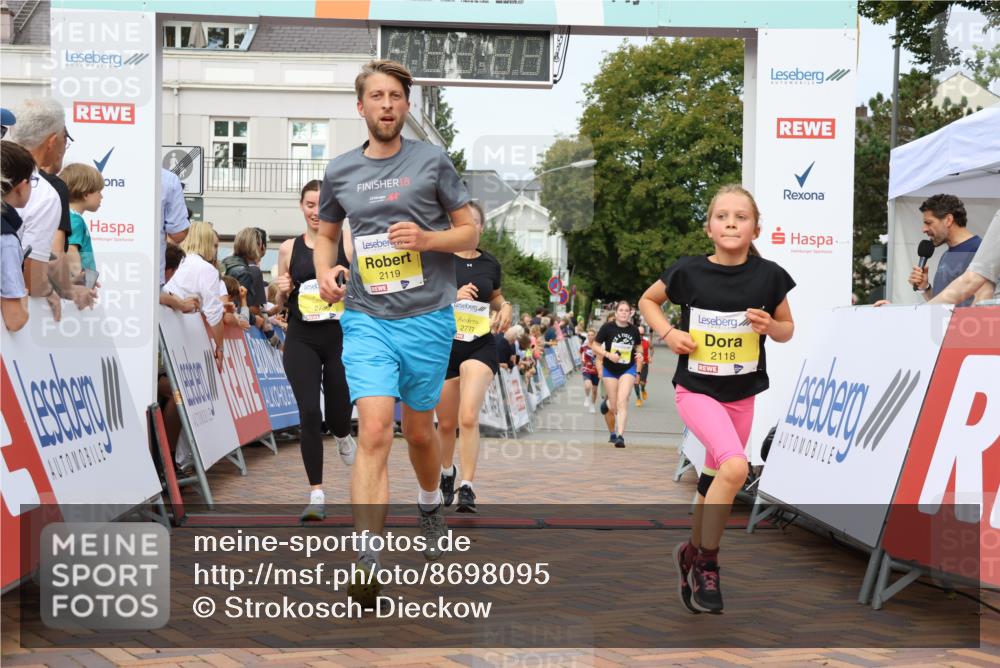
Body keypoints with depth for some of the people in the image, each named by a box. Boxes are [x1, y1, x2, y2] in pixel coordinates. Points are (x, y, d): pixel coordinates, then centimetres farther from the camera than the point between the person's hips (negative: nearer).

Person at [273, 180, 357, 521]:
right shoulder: (289, 248, 7)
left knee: (338, 413, 6)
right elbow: (278, 305, 14)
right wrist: (282, 291, -7)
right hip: (301, 340, 1)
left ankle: (342, 436, 46)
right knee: (309, 414, -8)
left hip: (341, 338, -1)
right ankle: (317, 496, 0)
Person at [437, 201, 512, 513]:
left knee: (469, 418, -19)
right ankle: (446, 471, 41)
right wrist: (452, 296, -21)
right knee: (447, 423, 11)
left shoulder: (490, 264, 7)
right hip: (444, 345, 0)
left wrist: (505, 307, 4)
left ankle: (467, 488, -13)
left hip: (480, 346, 0)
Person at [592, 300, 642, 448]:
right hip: (610, 370, 0)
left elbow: (638, 346, 15)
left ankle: (620, 436, -19)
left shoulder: (634, 330, -2)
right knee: (614, 407, 6)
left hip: (628, 369, 0)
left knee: (622, 402, -16)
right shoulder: (607, 327, -10)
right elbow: (594, 346, -7)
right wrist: (608, 354, -21)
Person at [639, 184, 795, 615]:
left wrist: (771, 326, -16)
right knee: (735, 468, -24)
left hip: (742, 394, 4)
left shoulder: (768, 276, -8)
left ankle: (691, 554, 38)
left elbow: (787, 330, 7)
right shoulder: (688, 271, -11)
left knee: (715, 481, 15)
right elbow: (648, 300, 7)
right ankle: (707, 563, -7)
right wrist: (668, 333, -10)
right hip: (697, 389, -3)